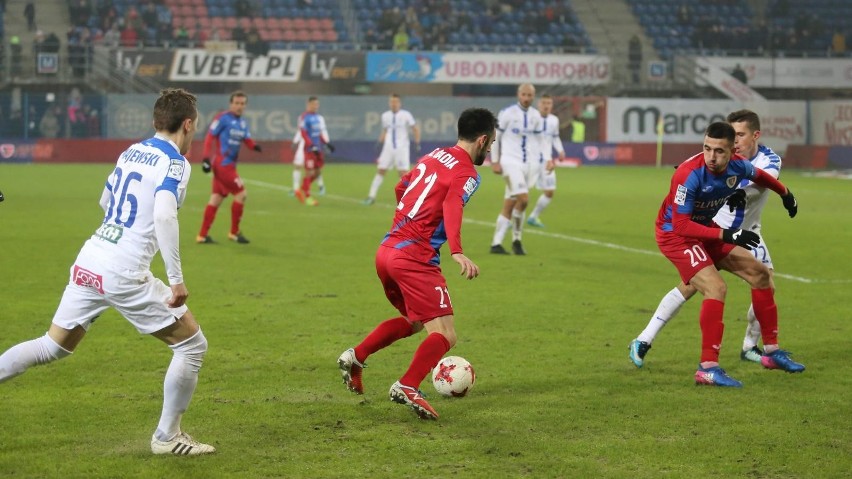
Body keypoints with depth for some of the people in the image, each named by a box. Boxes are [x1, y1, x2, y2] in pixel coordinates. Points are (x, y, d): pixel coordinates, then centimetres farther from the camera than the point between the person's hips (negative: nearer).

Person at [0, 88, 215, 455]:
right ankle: (167, 437, 12)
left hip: (88, 263, 8)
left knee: (54, 346, 21)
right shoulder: (175, 163, -8)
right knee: (192, 345, 6)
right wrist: (176, 279, -22)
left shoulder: (130, 152, 15)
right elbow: (164, 216, -24)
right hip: (124, 274, -8)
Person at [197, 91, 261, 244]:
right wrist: (206, 158, -17)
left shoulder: (242, 122, 13)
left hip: (229, 165, 8)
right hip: (222, 163, -8)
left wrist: (254, 146, -14)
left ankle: (202, 235, 11)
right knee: (241, 193, -8)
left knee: (216, 198, 8)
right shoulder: (223, 118, -9)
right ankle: (234, 232, 3)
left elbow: (247, 140, 10)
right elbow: (209, 137, -10)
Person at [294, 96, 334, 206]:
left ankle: (302, 190, 23)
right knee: (310, 172, -5)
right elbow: (304, 134, -16)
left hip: (318, 149, 8)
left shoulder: (319, 117, 13)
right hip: (309, 149, -8)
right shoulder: (304, 117, -11)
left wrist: (327, 143, 13)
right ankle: (307, 196, 5)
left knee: (318, 172, 9)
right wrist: (312, 146, -22)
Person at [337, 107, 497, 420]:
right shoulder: (466, 173, -7)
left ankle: (356, 356, 22)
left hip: (386, 250, 9)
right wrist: (457, 252, -41)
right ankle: (407, 387, -28)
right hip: (416, 258, -9)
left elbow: (401, 188, 32)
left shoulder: (433, 156, 17)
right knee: (445, 335, -10)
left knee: (413, 321, 28)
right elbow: (452, 207, -26)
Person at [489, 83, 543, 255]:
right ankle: (516, 240, -5)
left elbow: (538, 140, 18)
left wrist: (538, 162, 11)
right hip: (510, 161, -5)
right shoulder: (507, 113, -7)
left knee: (509, 206, 9)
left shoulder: (536, 116, 9)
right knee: (523, 199, -20)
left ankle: (496, 243, 15)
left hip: (528, 164, 5)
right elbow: (494, 136, -2)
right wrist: (495, 161, -5)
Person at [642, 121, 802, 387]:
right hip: (675, 234, -8)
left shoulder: (738, 166, -12)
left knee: (760, 273, 10)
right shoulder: (690, 174, -33)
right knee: (716, 287, -27)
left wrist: (785, 193, 29)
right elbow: (681, 225, -33)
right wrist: (726, 235, -38)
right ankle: (707, 368, -23)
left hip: (706, 231, 8)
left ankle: (771, 352, 22)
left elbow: (759, 176, 14)